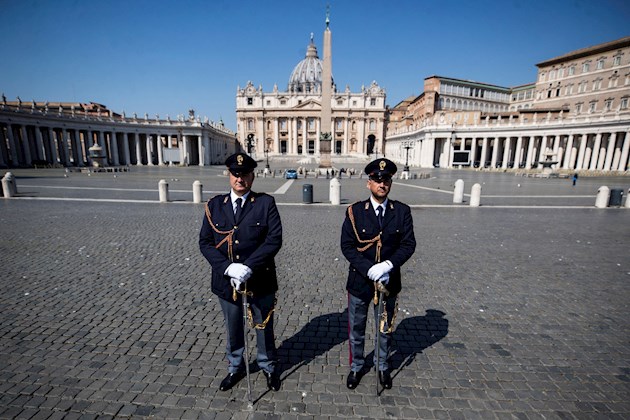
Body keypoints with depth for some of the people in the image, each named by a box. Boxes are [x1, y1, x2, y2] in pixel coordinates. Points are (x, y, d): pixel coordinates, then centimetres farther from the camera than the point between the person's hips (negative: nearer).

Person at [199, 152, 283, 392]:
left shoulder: (266, 203, -8)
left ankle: (268, 367, 44)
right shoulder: (215, 205, 0)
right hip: (226, 279, 2)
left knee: (264, 325, 18)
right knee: (233, 328, 22)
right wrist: (228, 267, -17)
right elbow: (205, 242, -3)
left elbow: (274, 239, -15)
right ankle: (235, 368, 48)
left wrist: (248, 267, -23)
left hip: (259, 279, -2)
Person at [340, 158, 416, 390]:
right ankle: (356, 367, 41)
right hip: (359, 281, -1)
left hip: (389, 281, 2)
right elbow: (347, 246, -11)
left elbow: (408, 244, -7)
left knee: (385, 328, 21)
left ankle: (382, 366, 47)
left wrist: (388, 265, -22)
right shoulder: (355, 211, -9)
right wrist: (369, 269, -22)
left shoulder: (402, 211, -5)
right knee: (356, 329, 17)